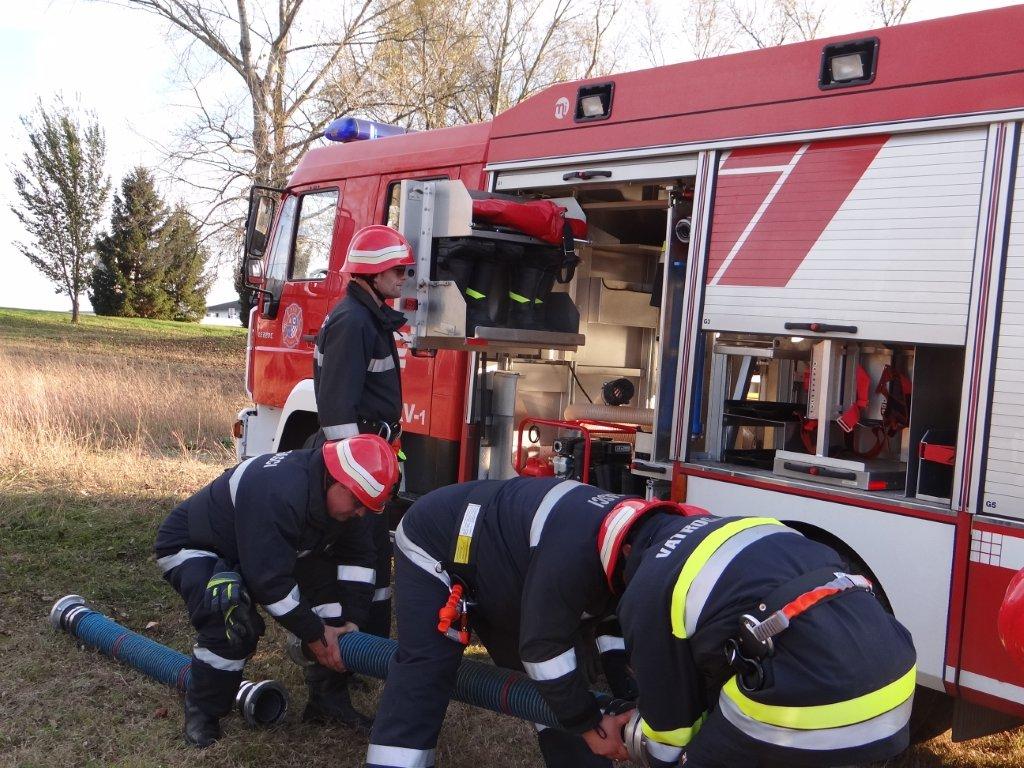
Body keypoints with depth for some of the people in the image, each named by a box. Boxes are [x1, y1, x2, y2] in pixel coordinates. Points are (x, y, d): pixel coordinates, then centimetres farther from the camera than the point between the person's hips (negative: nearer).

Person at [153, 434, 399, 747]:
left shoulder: (342, 493, -14)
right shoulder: (277, 494, -41)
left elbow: (357, 557, -4)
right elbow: (270, 580, -38)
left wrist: (352, 621, -13)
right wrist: (314, 634, -27)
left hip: (263, 548, 8)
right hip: (192, 548, -8)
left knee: (329, 587, -6)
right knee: (236, 621, -33)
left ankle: (329, 701, 4)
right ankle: (201, 712, -8)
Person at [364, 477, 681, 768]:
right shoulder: (574, 551, -41)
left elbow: (613, 609, 3)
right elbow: (544, 645, -34)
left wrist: (624, 695, -7)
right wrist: (590, 725, -24)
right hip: (433, 544, -8)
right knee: (423, 669, -17)